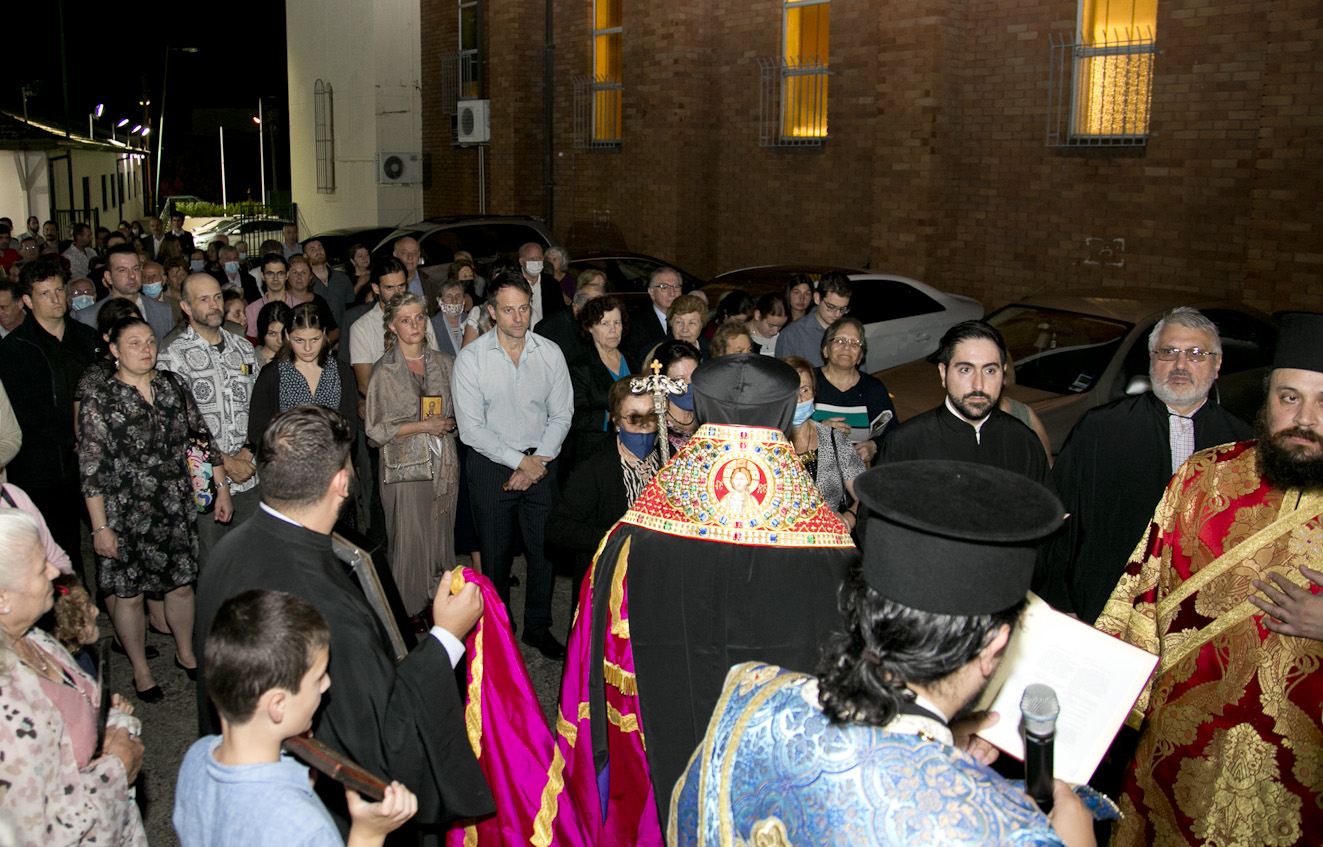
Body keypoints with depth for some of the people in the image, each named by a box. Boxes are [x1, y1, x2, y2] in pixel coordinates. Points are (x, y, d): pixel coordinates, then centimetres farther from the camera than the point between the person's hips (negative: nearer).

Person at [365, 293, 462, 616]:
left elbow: (457, 410, 19)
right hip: (405, 468, -4)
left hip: (443, 467, 4)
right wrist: (422, 425, -12)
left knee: (442, 541, 7)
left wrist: (448, 423, -2)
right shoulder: (384, 370, -3)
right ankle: (409, 616, 12)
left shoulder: (443, 363, 8)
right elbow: (375, 429, -6)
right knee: (409, 546, -1)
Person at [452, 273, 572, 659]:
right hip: (491, 464, -2)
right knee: (495, 553, 7)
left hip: (541, 462, 2)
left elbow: (561, 414, 2)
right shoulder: (471, 358, -9)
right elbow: (471, 428, -11)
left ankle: (538, 627, 24)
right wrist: (520, 460, -14)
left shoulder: (550, 353, -1)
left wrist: (538, 462, -9)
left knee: (544, 548, 6)